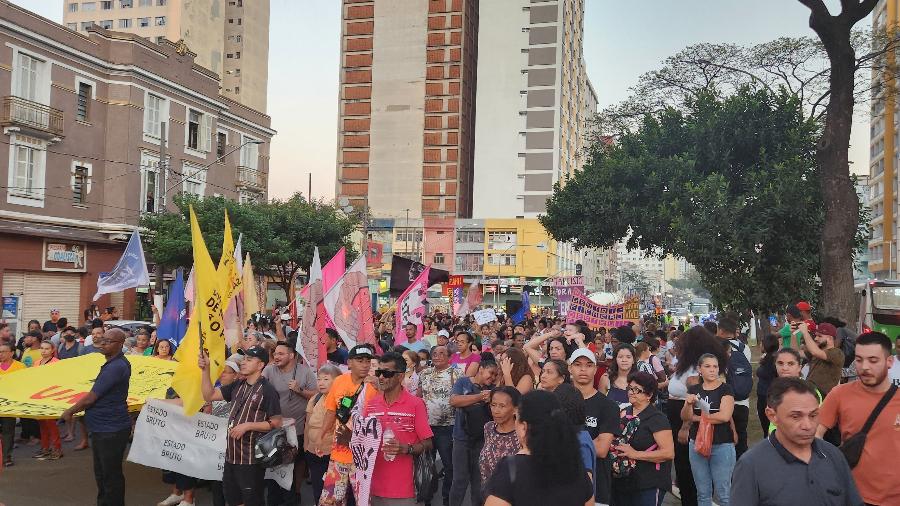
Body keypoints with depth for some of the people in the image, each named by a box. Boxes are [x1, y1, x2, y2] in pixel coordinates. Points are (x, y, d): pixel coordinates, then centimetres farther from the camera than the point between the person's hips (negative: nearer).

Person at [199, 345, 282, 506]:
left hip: (252, 458, -7)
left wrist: (247, 426, -20)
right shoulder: (237, 386, 9)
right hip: (231, 455, 7)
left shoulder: (267, 390, -12)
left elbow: (276, 423, -14)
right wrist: (205, 370, -3)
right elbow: (209, 395, 7)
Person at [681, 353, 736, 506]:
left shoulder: (725, 389, -6)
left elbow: (724, 416, -19)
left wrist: (696, 418, -8)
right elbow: (684, 417, 0)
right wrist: (688, 404, -21)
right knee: (703, 493, 12)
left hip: (722, 446, -4)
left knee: (723, 493, 0)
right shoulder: (694, 389, 7)